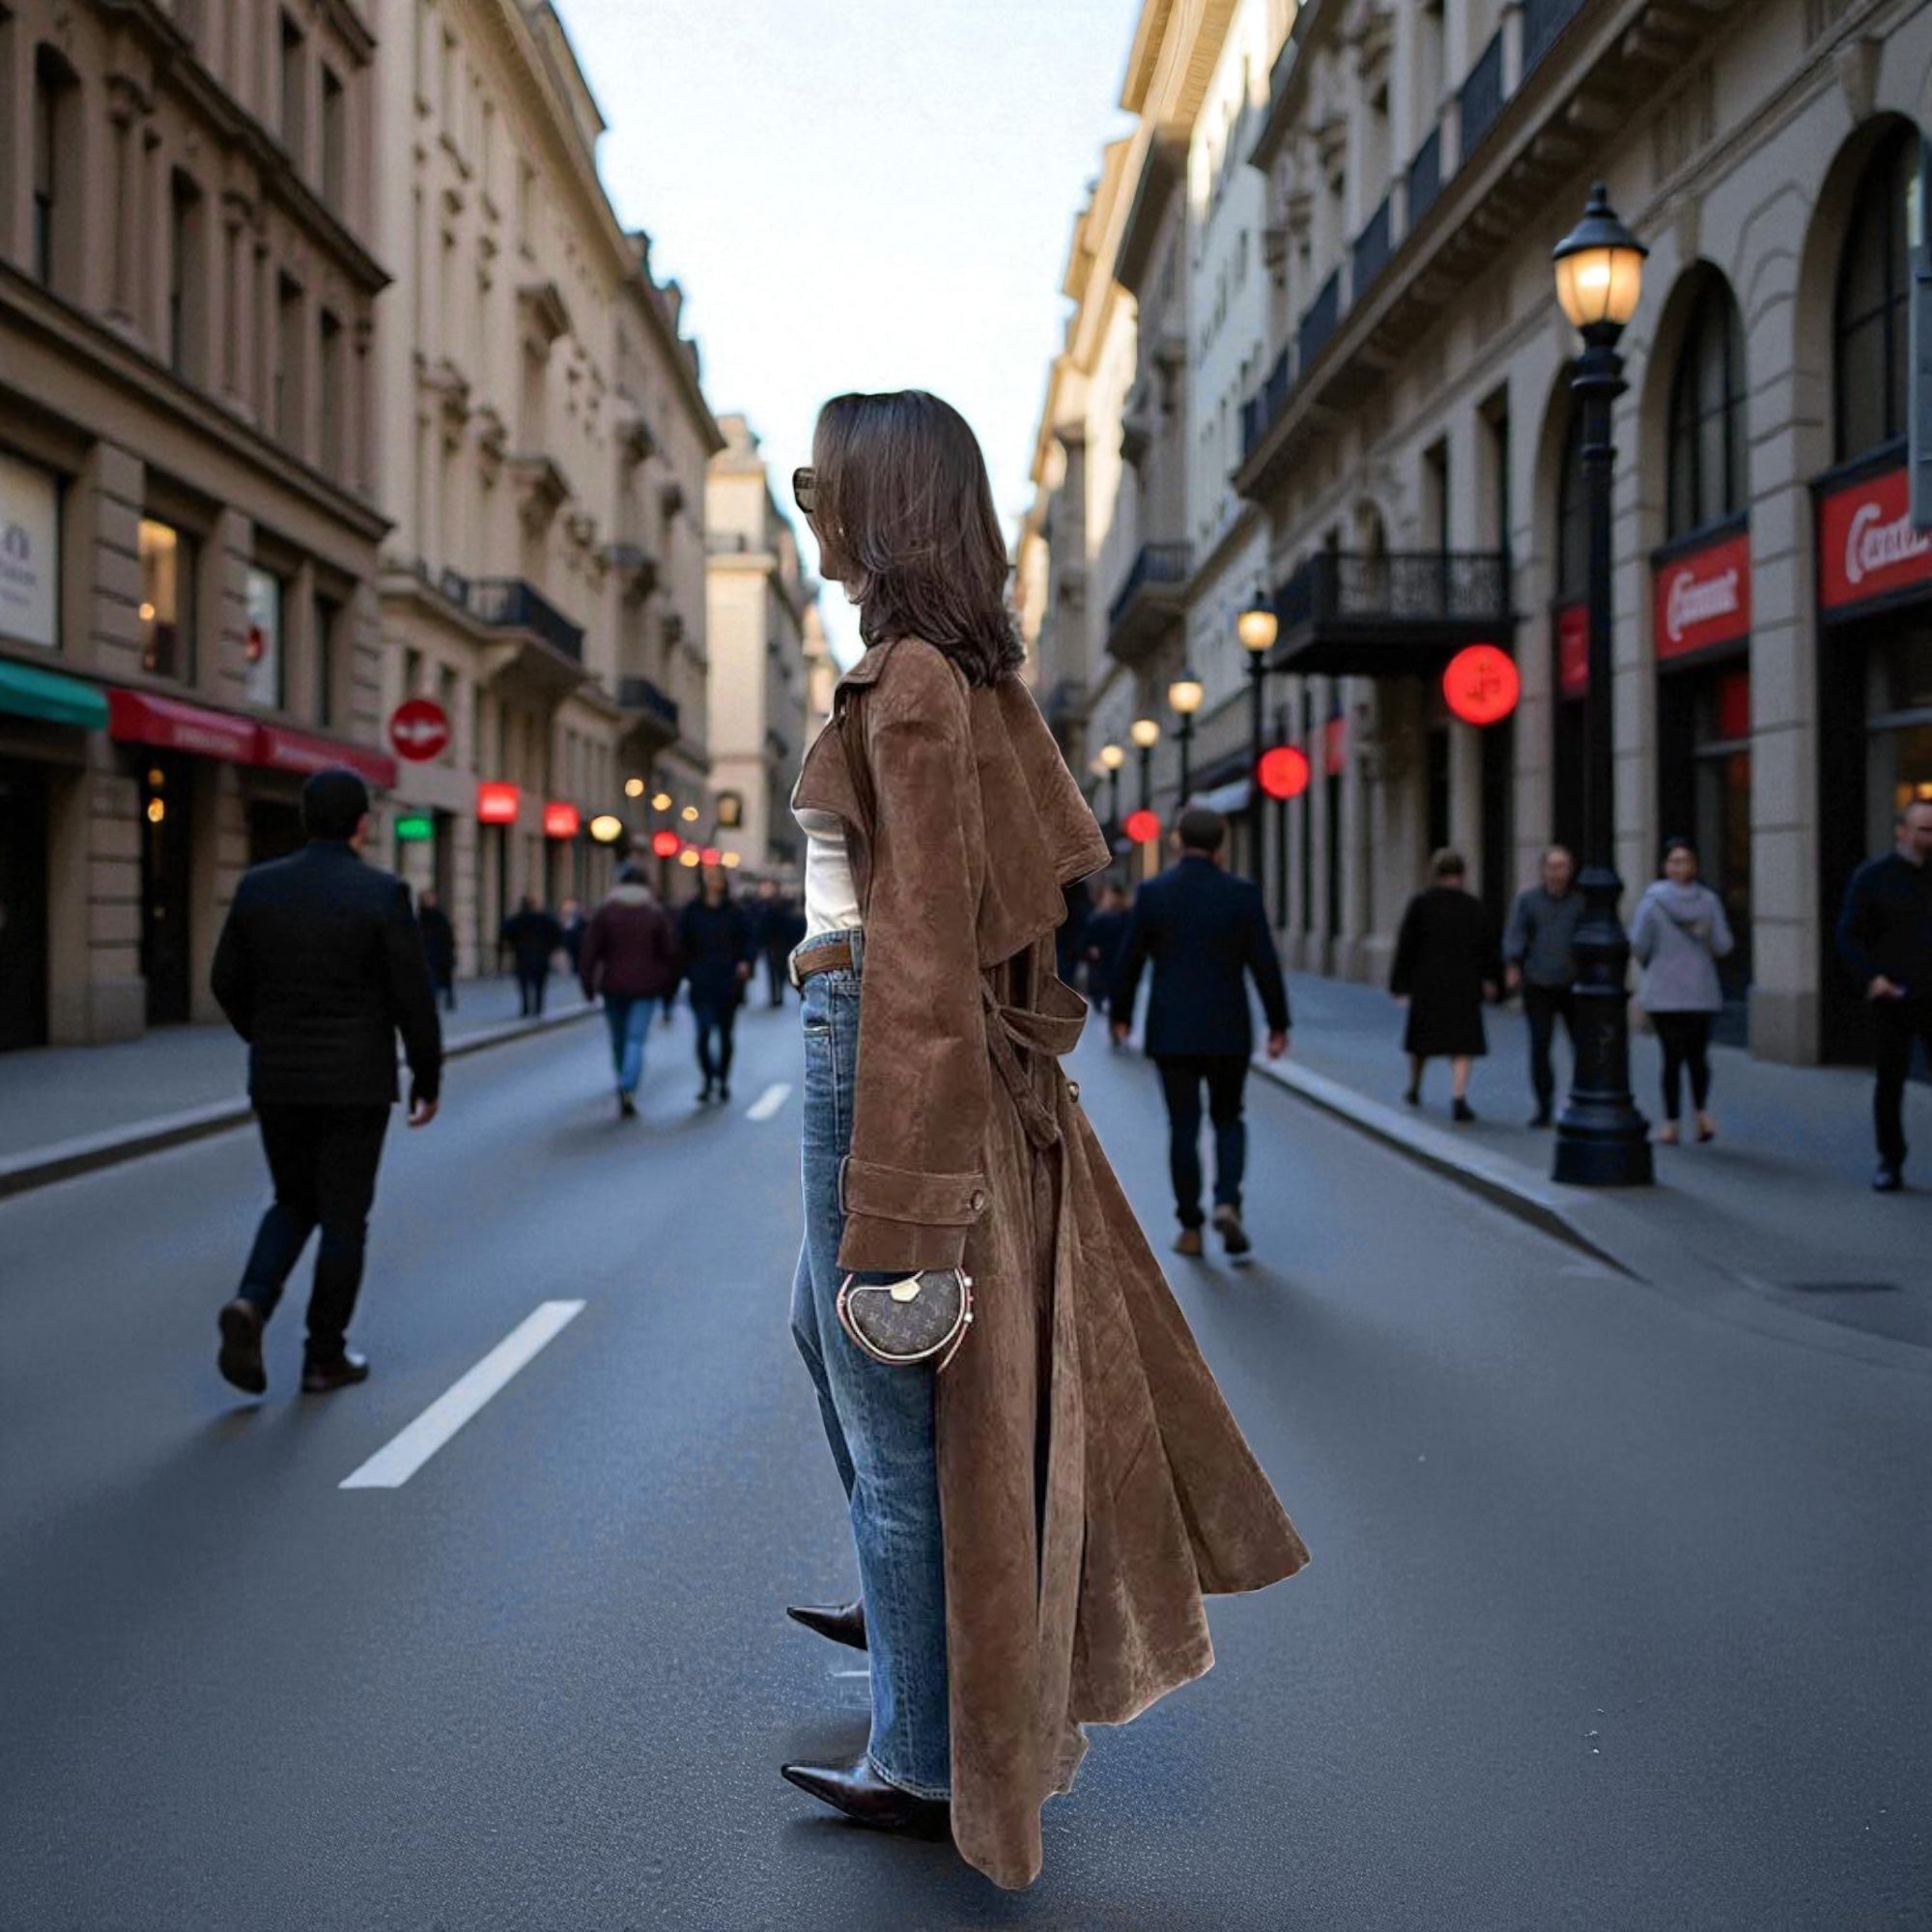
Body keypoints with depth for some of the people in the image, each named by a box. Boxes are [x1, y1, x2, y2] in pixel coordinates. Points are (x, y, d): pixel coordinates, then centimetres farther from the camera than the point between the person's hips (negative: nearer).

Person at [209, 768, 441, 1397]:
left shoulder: (258, 886, 0)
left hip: (277, 1078, 4)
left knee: (295, 1203, 19)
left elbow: (228, 982, 7)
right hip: (355, 1081, -4)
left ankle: (251, 1304, -5)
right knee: (343, 1216, 7)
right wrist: (427, 1077, 1)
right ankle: (325, 1357, 12)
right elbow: (413, 996, -11)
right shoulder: (383, 893, -11)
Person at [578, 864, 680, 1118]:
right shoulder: (657, 913, 1)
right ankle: (628, 1088, -27)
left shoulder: (604, 912, 1)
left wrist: (588, 982, 0)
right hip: (645, 986, -1)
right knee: (636, 1040, -7)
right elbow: (670, 951, 1)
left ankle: (625, 1089, 30)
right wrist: (668, 983, 8)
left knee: (618, 1039, 16)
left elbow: (589, 949, -4)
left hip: (613, 985, 1)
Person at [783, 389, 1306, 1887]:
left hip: (882, 1034, -10)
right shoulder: (969, 669, 11)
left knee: (896, 1391, 1)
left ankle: (926, 1760, 17)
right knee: (830, 1325, 27)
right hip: (905, 1030, 10)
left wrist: (897, 1202, -22)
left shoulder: (909, 679, -17)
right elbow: (1066, 852, 16)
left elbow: (923, 929, -22)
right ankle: (903, 1597, 47)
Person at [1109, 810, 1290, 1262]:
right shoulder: (1243, 893, -5)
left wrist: (1121, 1015, 15)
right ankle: (1227, 1202, -5)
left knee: (1183, 1128, 8)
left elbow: (1129, 960, 1)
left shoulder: (1152, 893, -4)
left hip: (1171, 1032, 0)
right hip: (1228, 1030, 0)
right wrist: (1278, 1024, 3)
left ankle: (1191, 1227, 10)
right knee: (1228, 1119, 16)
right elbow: (1265, 964, -5)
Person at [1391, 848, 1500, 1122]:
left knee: (1421, 1037, 19)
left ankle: (1415, 1089, 35)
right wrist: (1489, 978, 18)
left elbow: (1406, 946, -6)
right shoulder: (1473, 905, -2)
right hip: (1464, 984, -1)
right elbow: (1486, 947, 5)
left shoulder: (1421, 902, -5)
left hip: (1426, 982, 1)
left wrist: (1401, 985, -2)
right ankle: (1458, 1099, -14)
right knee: (1463, 1043, 1)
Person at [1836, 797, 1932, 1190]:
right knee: (1890, 1082, 5)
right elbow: (1849, 935, 0)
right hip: (1892, 998, -1)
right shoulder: (1873, 877, 1)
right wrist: (1872, 976, -13)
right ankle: (1890, 1162, 15)